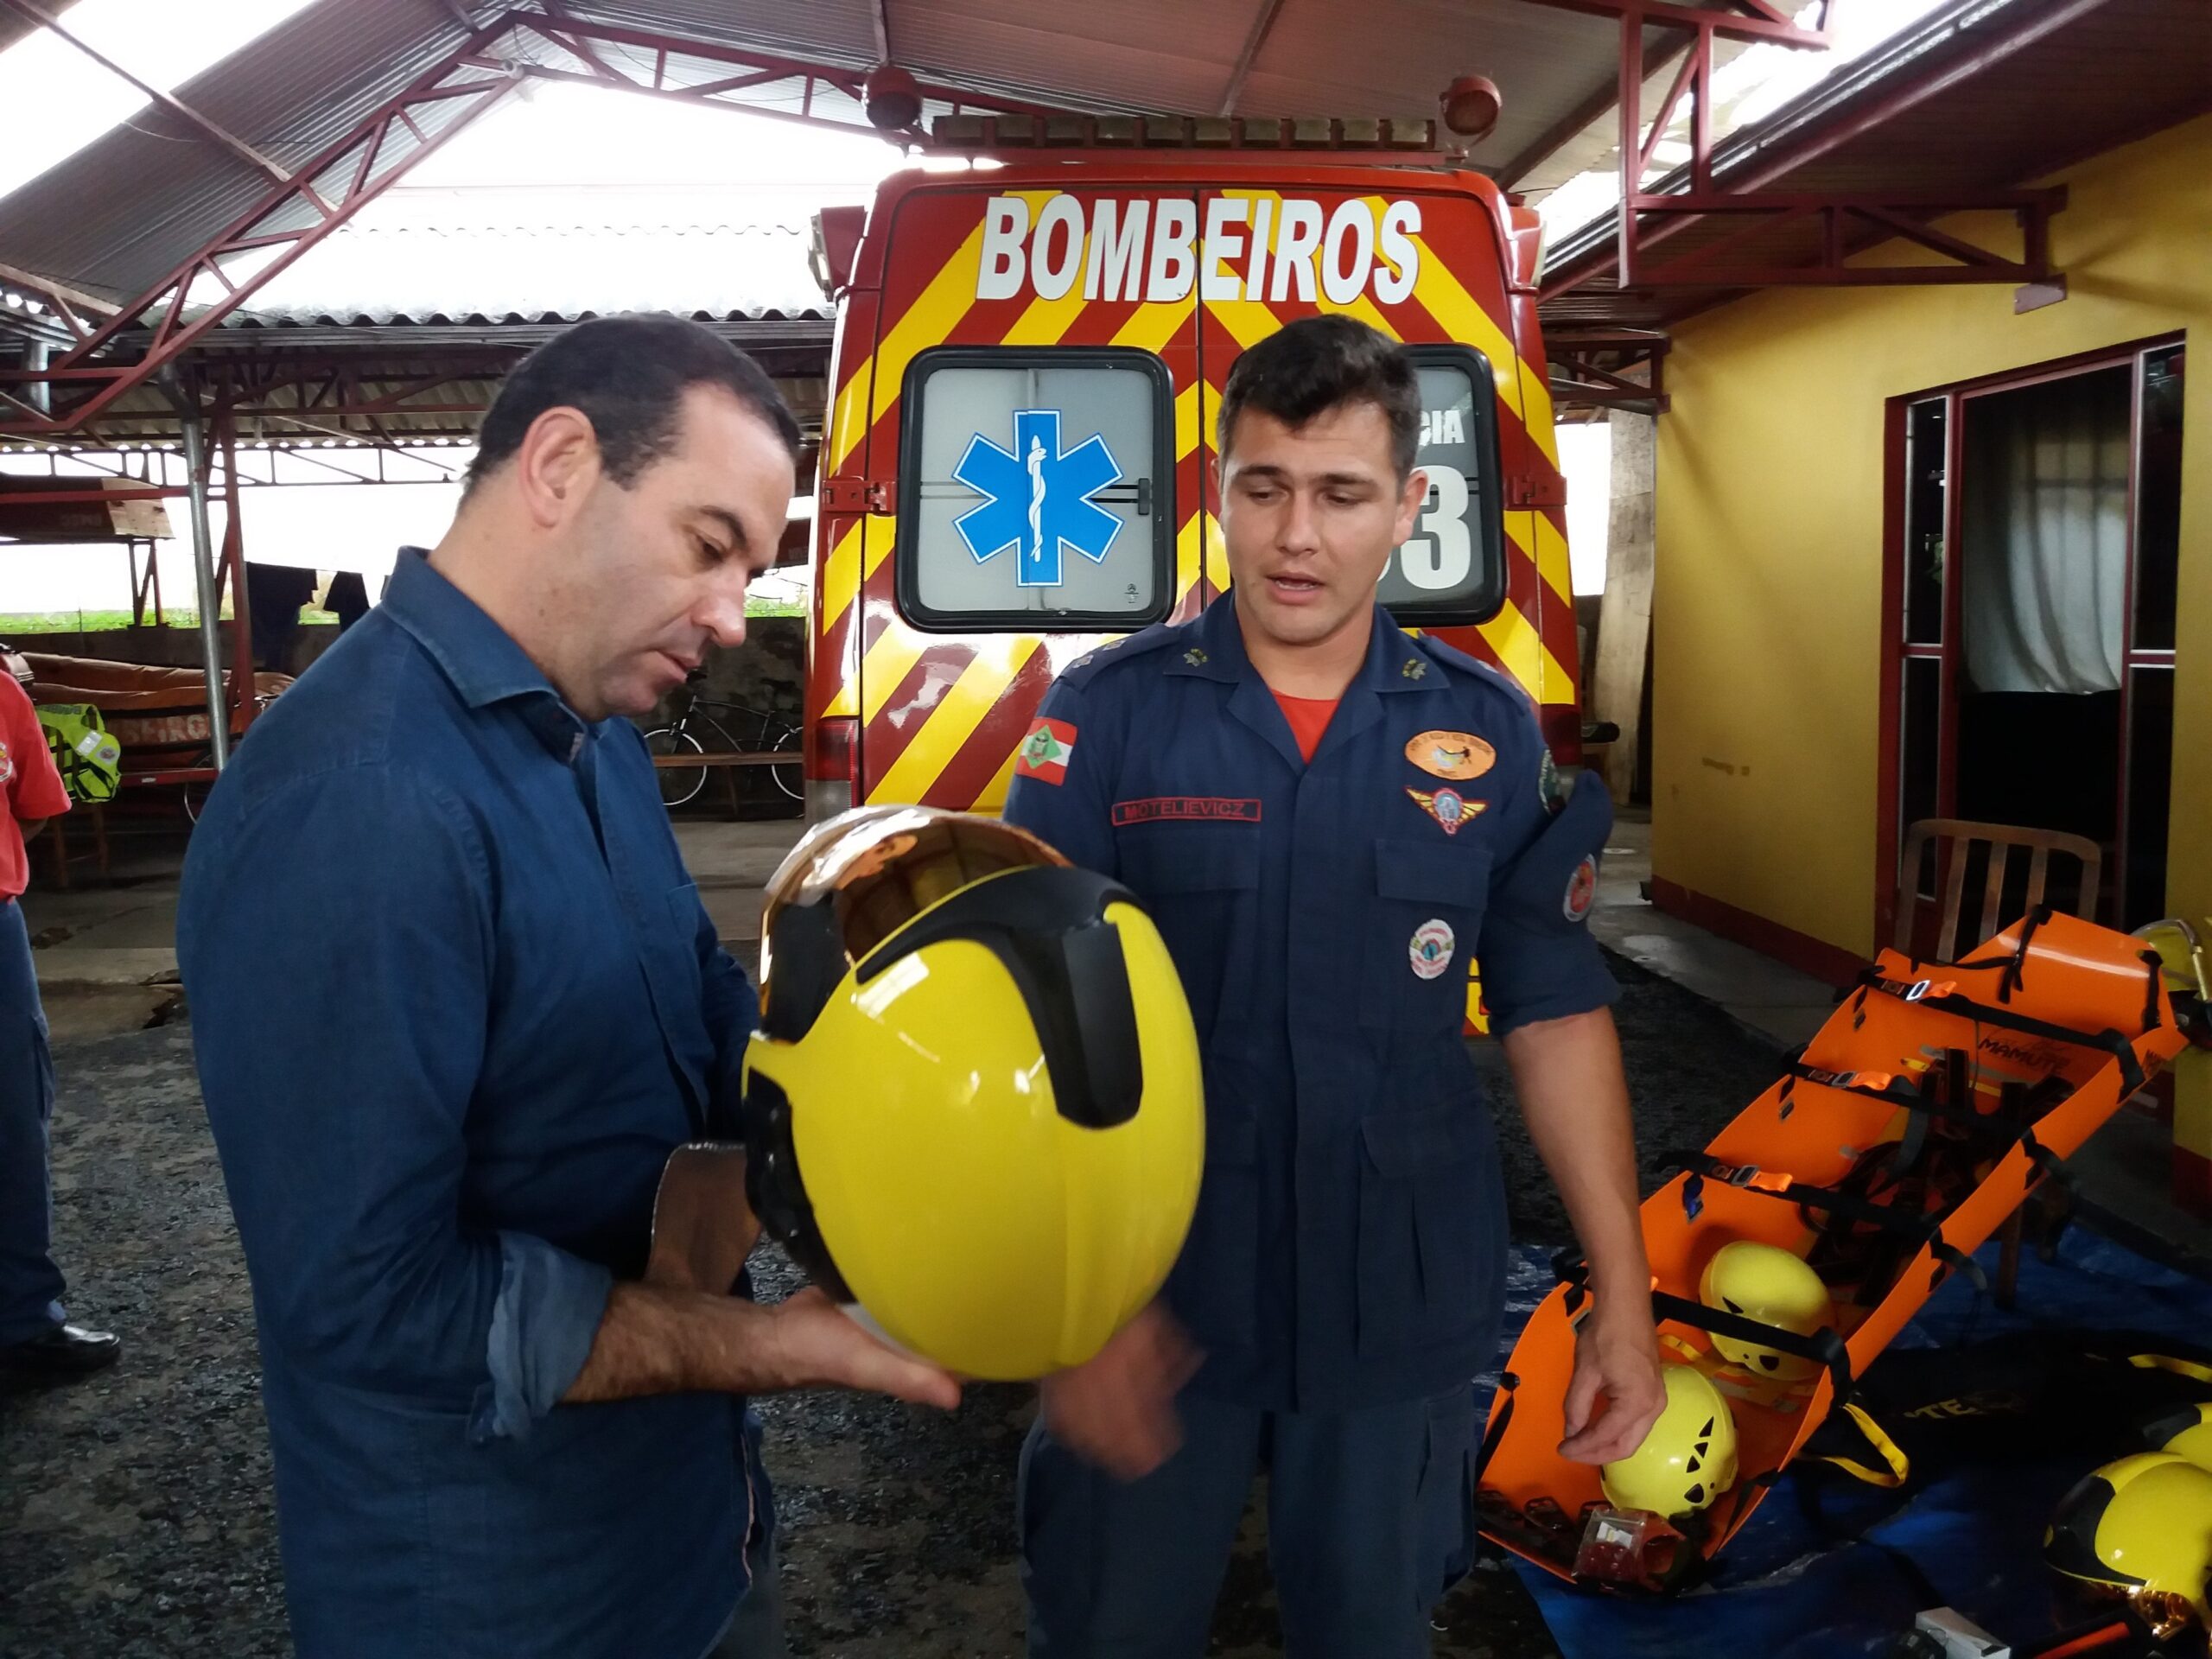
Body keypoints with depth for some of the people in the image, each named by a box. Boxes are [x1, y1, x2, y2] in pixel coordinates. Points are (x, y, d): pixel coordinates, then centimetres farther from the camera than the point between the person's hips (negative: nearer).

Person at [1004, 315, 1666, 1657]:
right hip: (1154, 1292, -1)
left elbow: (1557, 1014, 3)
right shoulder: (1107, 714, -9)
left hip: (1404, 1304, 2)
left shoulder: (1493, 731, -2)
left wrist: (1624, 1287, 1)